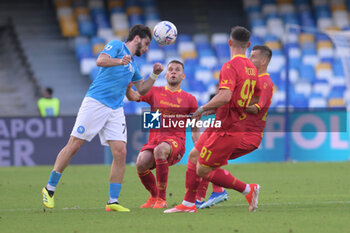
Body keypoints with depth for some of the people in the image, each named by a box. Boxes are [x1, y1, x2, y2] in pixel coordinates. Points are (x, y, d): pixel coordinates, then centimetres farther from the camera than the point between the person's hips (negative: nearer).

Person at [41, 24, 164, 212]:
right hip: (95, 103, -7)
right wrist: (119, 61, -34)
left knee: (120, 152, -7)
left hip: (116, 110, 7)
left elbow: (142, 89, 32)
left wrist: (155, 74, 16)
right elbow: (100, 61, -16)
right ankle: (49, 188, 5)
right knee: (74, 145, -6)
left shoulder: (132, 64, 25)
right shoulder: (116, 46, 3)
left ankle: (113, 202, -3)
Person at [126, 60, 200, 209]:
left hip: (176, 142, -2)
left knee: (160, 150, -38)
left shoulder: (189, 99, 13)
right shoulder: (155, 92, 16)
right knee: (141, 163, -29)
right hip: (154, 139, 2)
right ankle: (154, 196, 3)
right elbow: (132, 96, -1)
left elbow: (195, 132, 13)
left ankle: (162, 199, -29)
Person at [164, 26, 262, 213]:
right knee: (194, 156, 16)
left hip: (226, 131, -9)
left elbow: (226, 96, -32)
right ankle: (188, 204, 20)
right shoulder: (252, 69, 10)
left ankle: (248, 190, 2)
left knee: (203, 171, -2)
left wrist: (203, 109, -17)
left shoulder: (230, 66, -18)